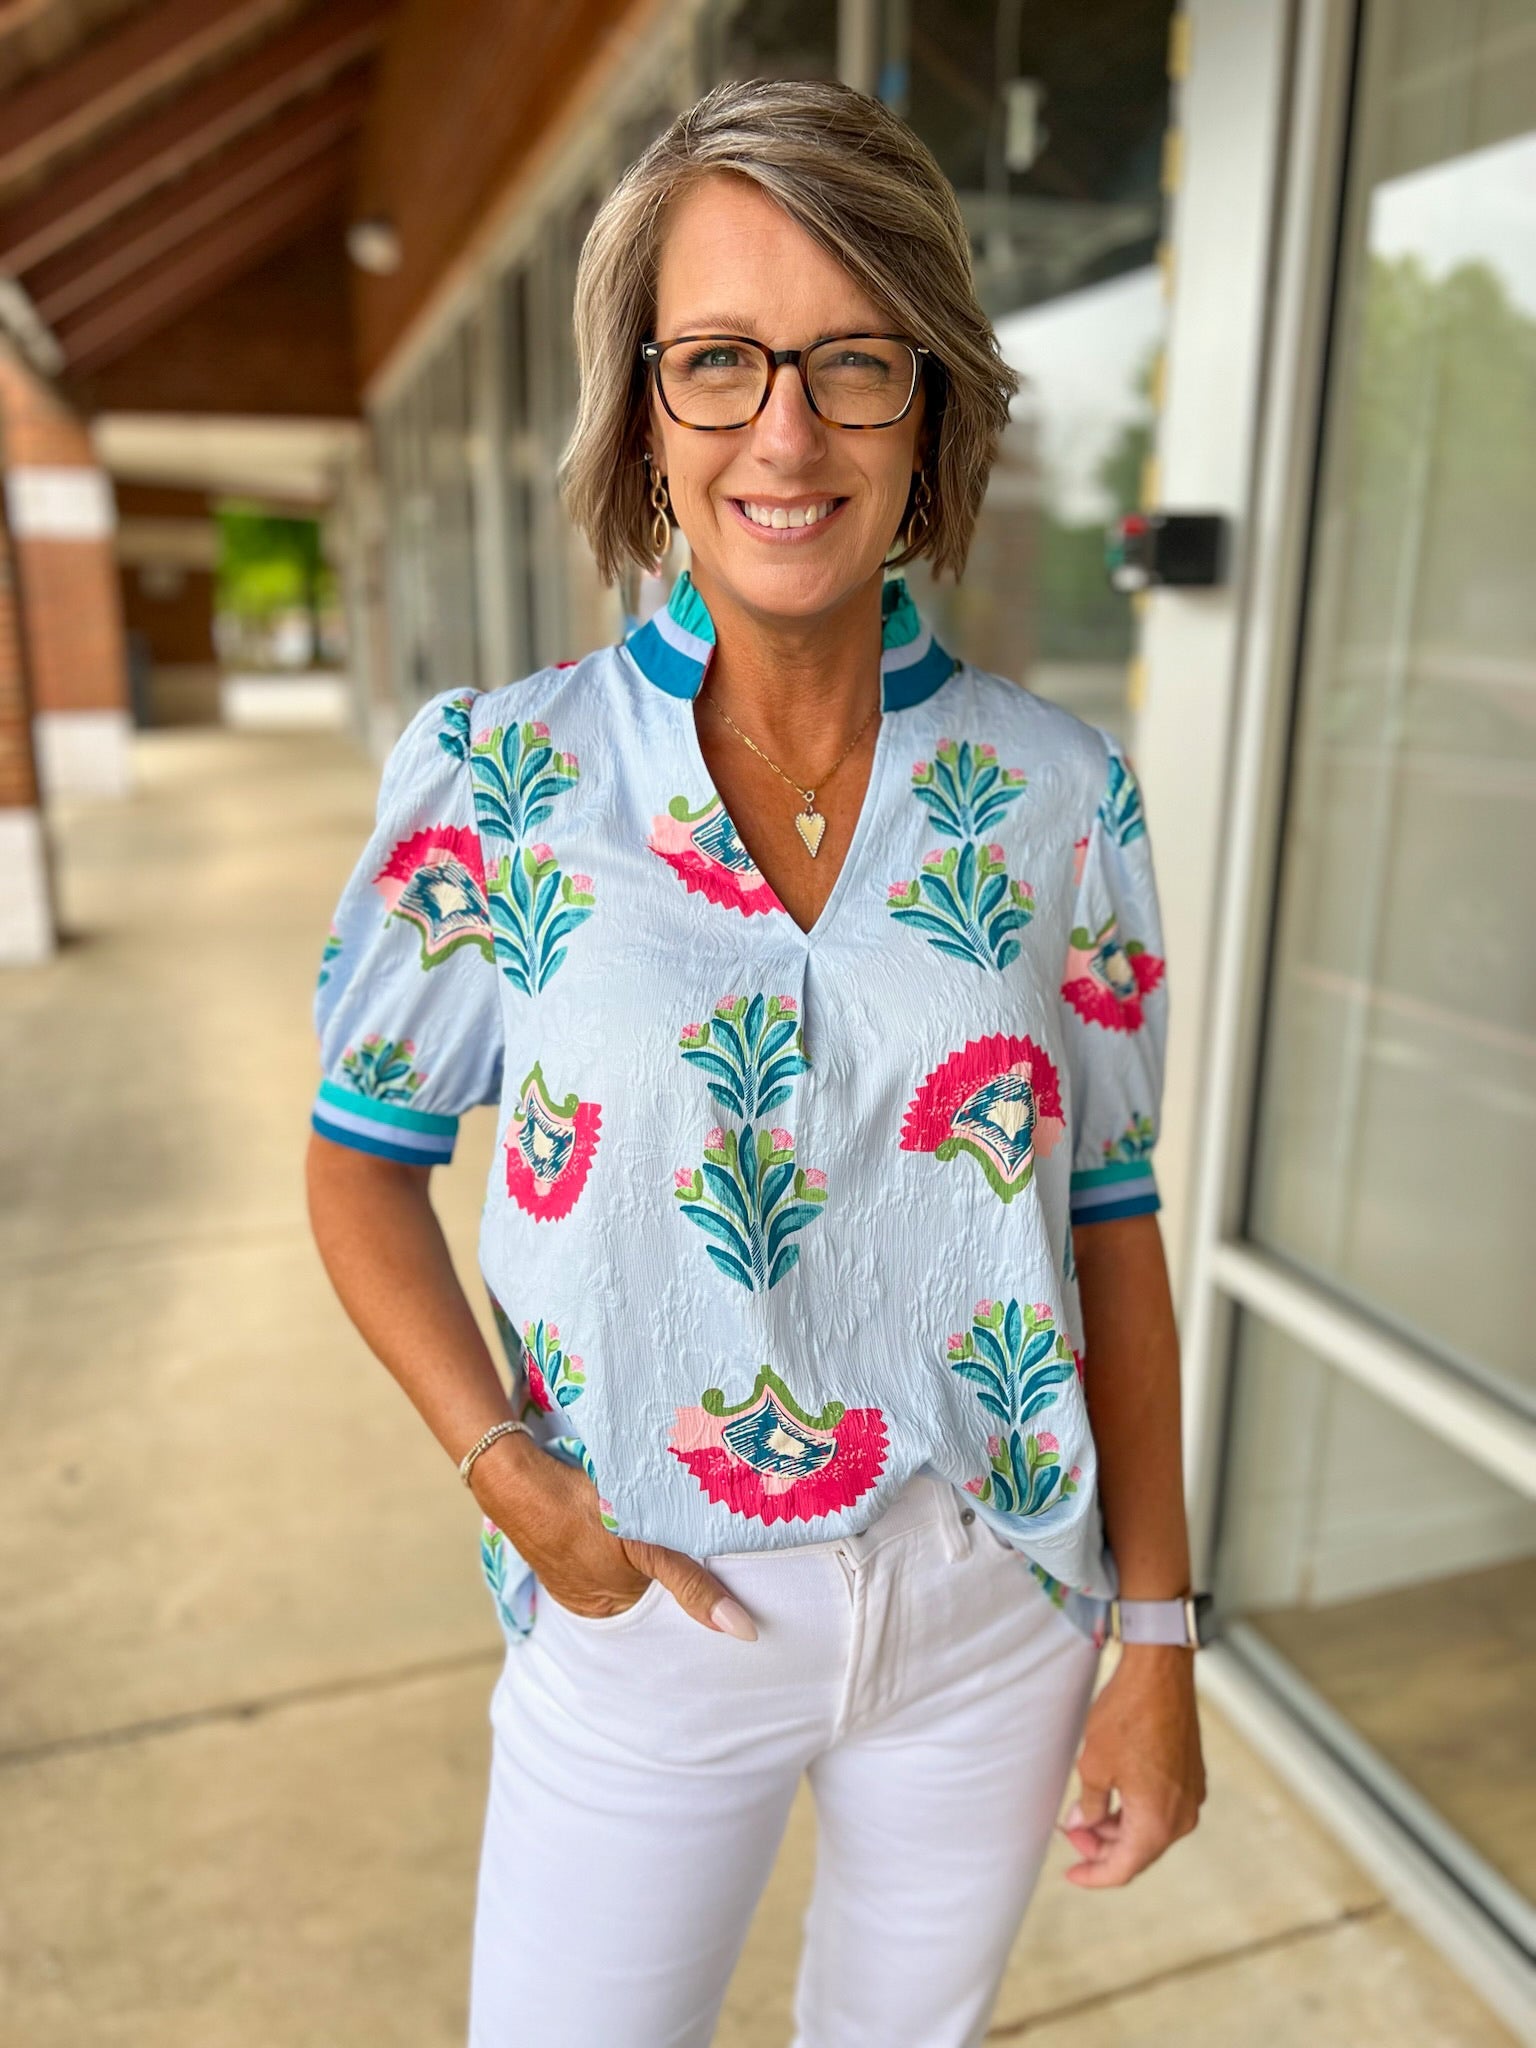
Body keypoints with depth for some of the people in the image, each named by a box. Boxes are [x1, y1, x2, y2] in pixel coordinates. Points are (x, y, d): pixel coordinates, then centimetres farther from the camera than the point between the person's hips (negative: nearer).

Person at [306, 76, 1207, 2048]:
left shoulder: (1056, 793, -8)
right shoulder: (501, 779, -11)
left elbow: (1111, 1217, -3)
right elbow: (361, 1162, -1)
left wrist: (1157, 1639, -1)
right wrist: (510, 1475, -13)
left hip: (998, 1606, 2)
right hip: (649, 1611, -1)